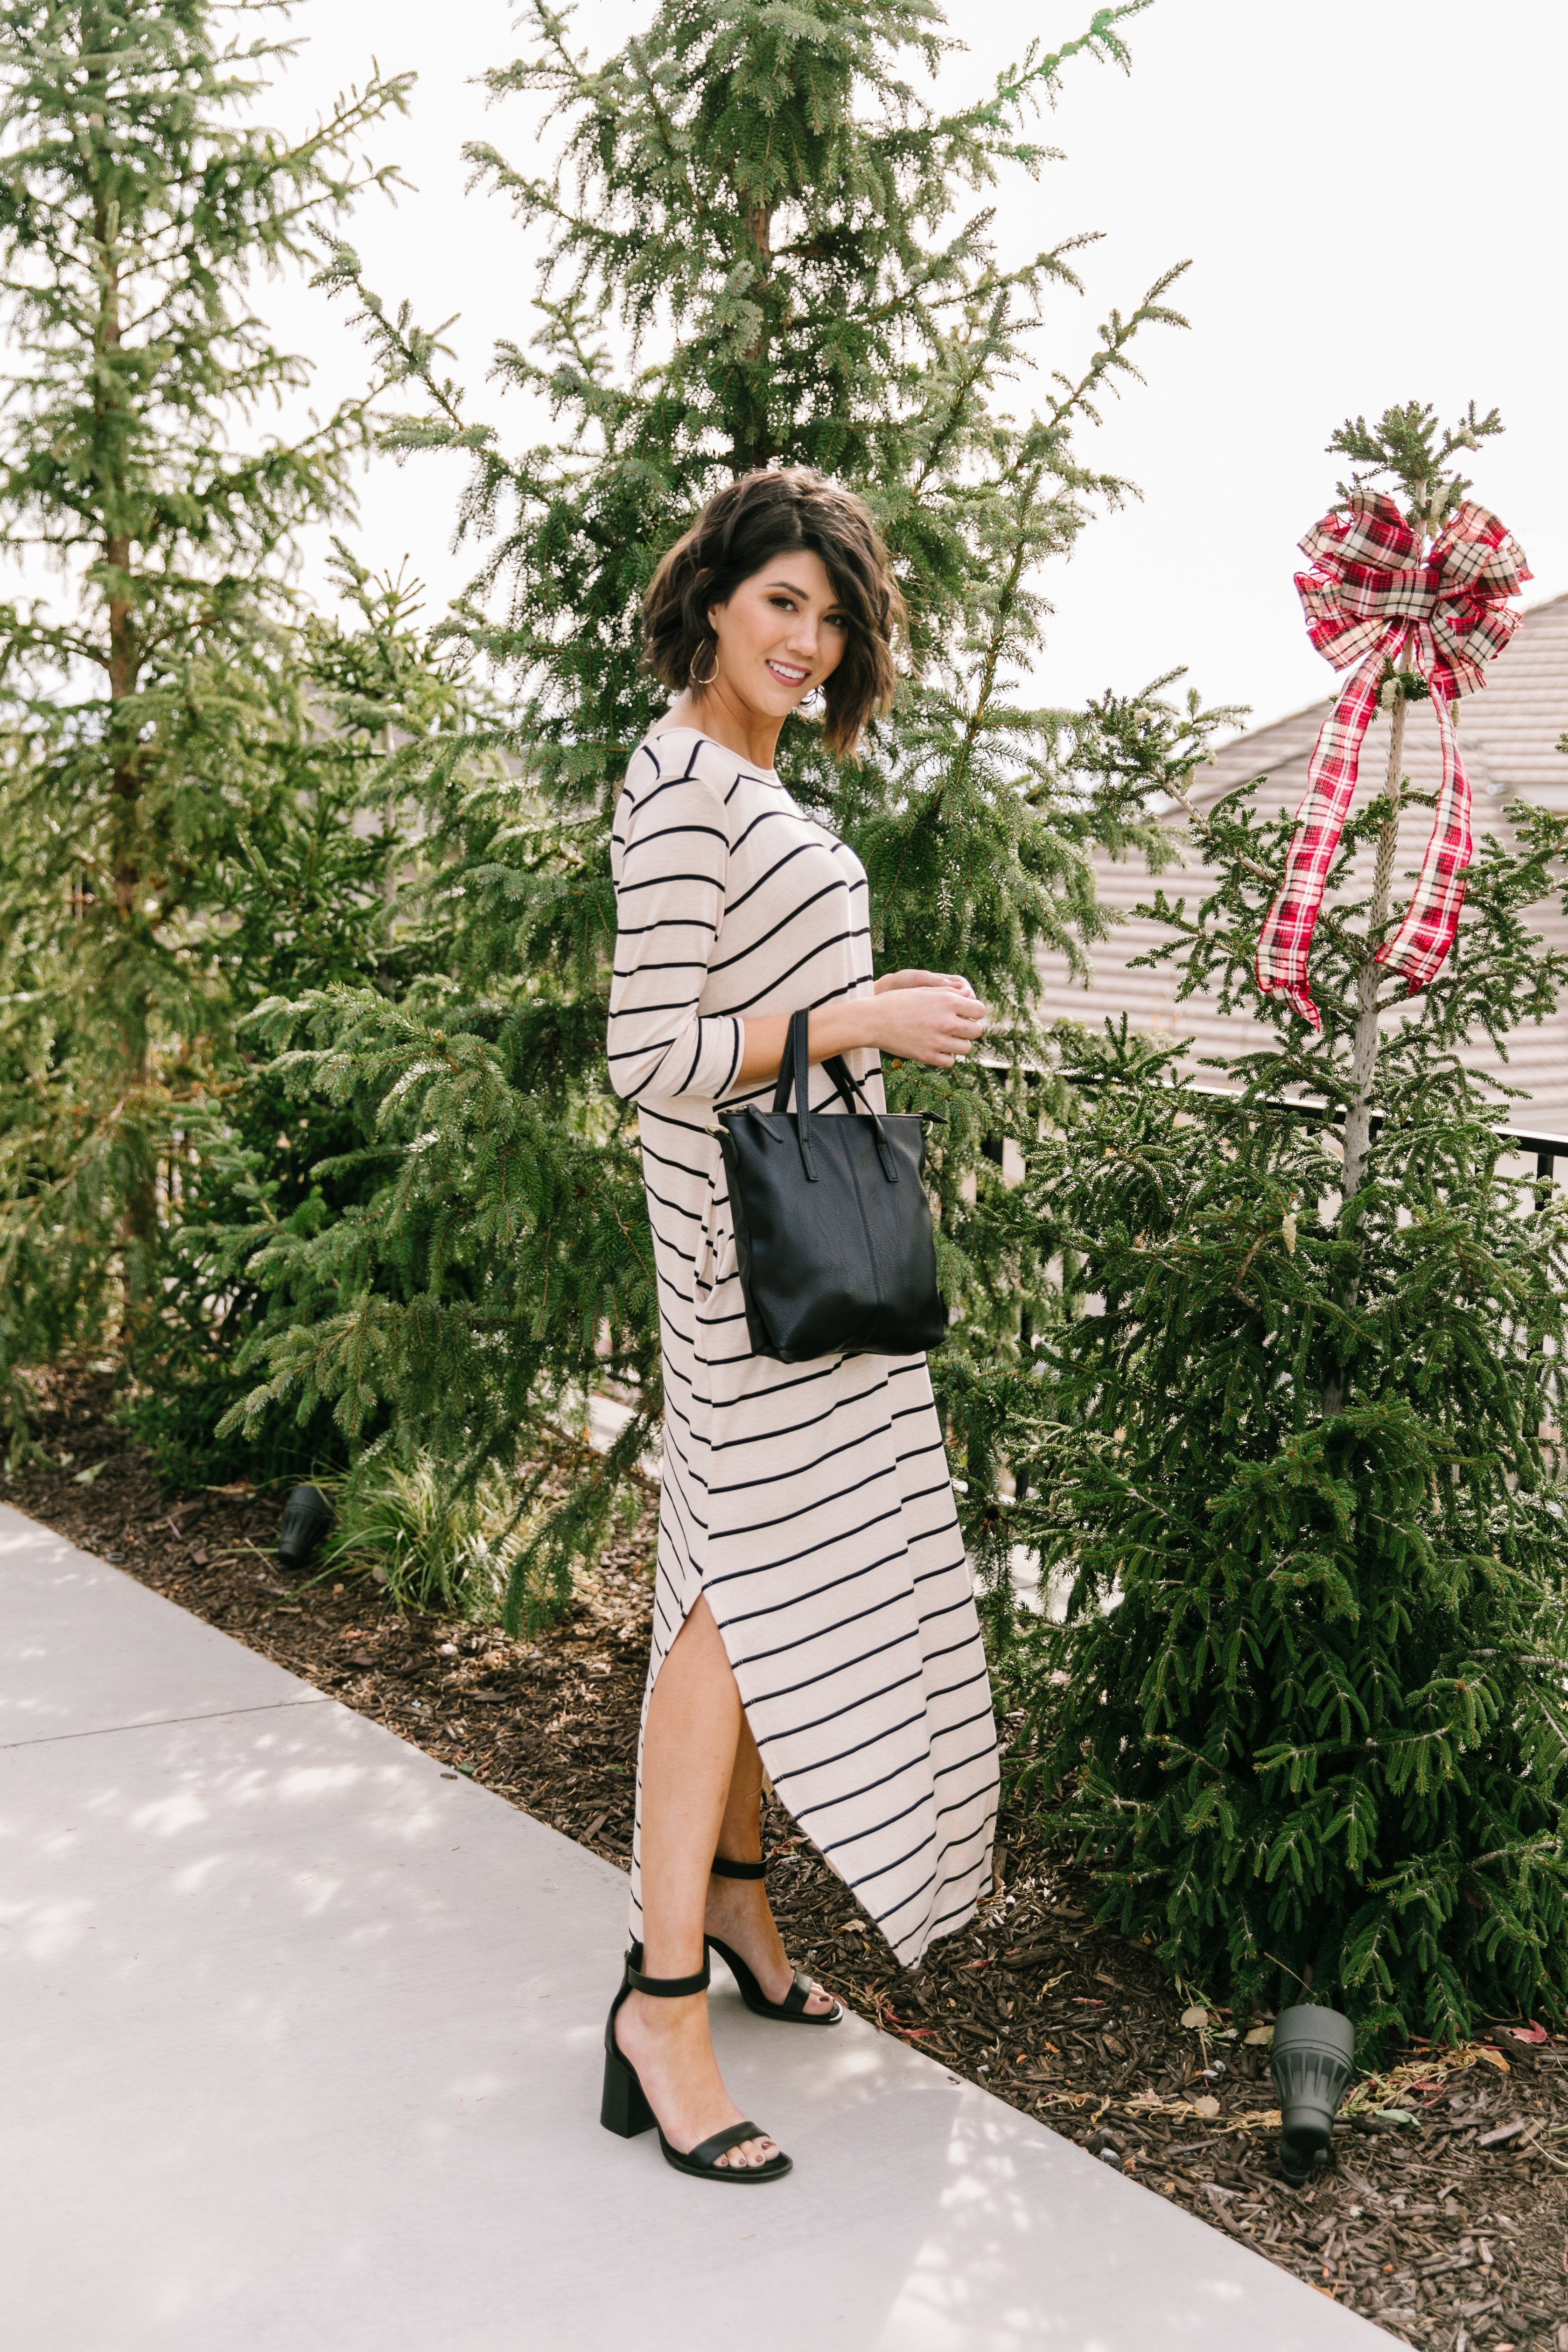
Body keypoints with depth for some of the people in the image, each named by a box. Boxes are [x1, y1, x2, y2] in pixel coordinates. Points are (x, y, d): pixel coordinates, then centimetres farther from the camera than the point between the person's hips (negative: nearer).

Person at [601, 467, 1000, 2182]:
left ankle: (735, 1902, 29)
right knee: (749, 1583, -11)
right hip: (754, 1243, -10)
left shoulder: (746, 780, 15)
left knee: (795, 1575, 15)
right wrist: (866, 1019, -19)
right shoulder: (681, 789, -16)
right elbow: (650, 1054, -22)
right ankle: (664, 2007, -6)